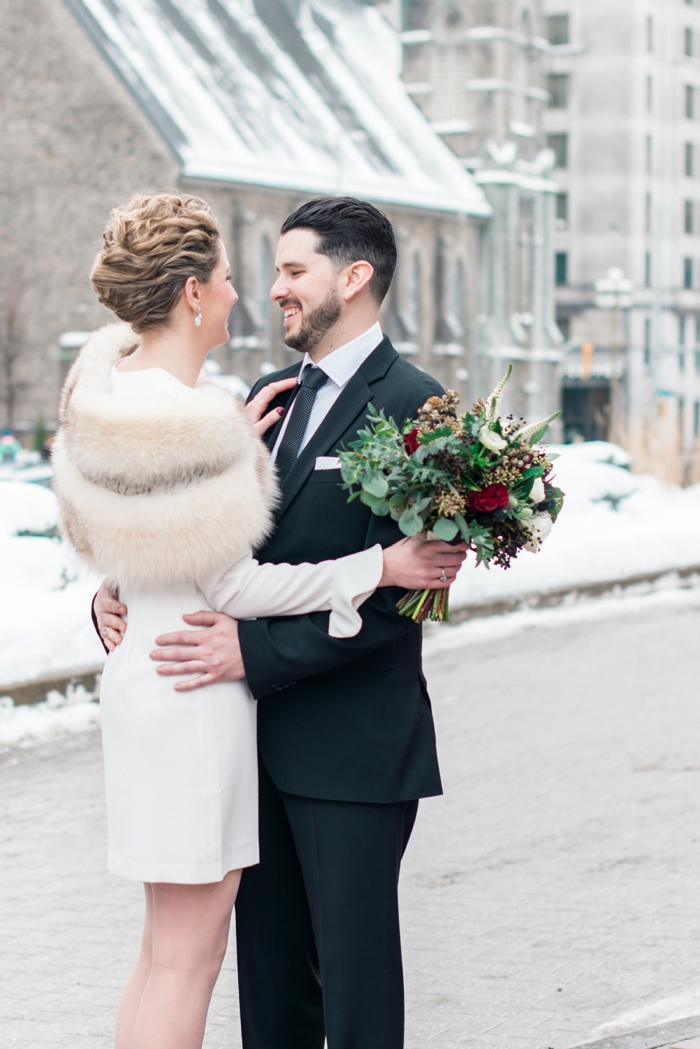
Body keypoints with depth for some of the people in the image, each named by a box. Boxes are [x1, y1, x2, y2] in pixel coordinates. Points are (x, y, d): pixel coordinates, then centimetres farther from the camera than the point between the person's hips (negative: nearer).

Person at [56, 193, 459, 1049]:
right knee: (187, 954, -2)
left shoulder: (111, 383, 7)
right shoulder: (183, 419, -22)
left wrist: (235, 447, 13)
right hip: (193, 691, -10)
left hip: (144, 678, 10)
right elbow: (232, 584, -17)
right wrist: (379, 567, -12)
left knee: (168, 947, 16)